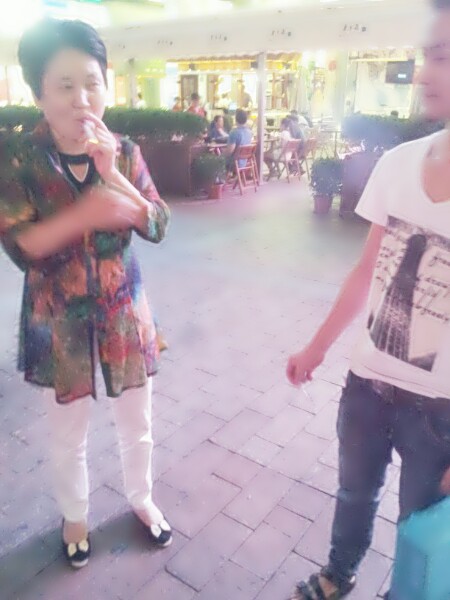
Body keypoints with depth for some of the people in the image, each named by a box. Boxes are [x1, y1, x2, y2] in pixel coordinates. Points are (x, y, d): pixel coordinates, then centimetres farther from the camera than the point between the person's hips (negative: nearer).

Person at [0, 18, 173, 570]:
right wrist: (83, 215, -31)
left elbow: (158, 226, -10)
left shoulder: (124, 152, -3)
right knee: (67, 436, 17)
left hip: (123, 312, 2)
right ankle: (74, 516, 45)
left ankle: (141, 499, 47)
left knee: (137, 425, 18)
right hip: (58, 321, -2)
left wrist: (110, 174, -23)